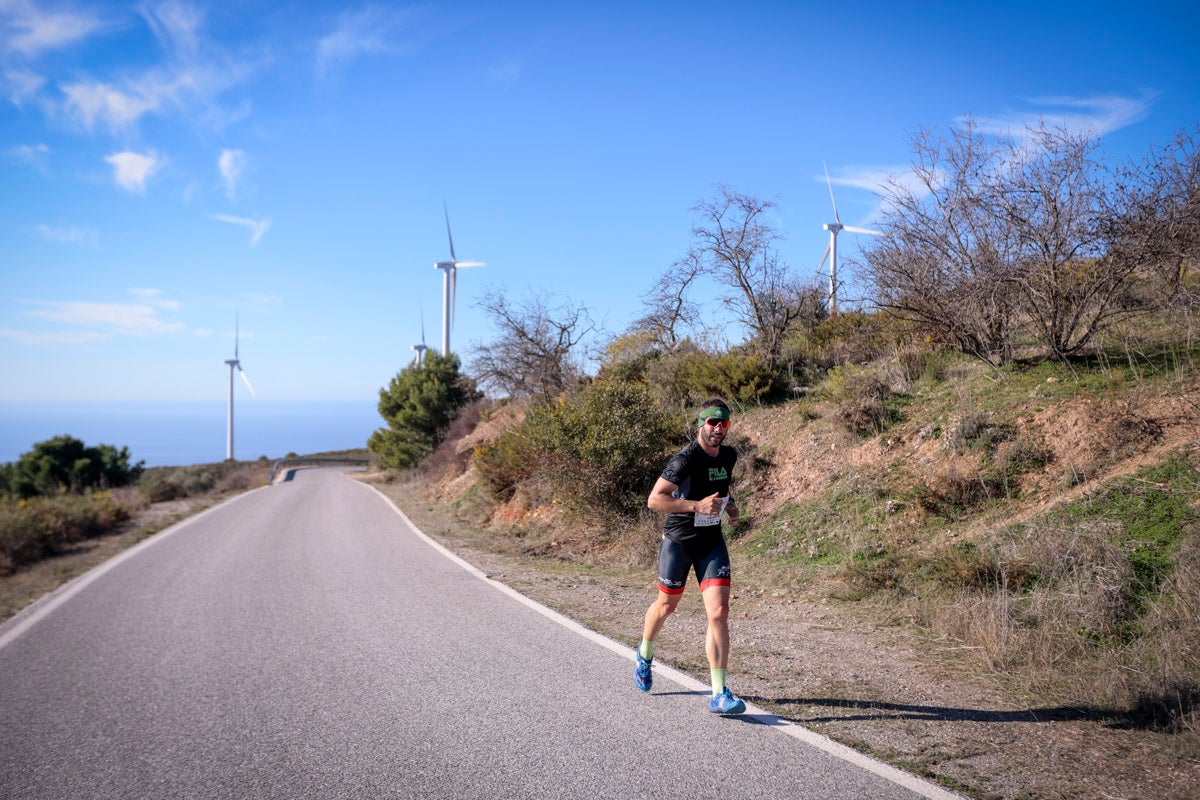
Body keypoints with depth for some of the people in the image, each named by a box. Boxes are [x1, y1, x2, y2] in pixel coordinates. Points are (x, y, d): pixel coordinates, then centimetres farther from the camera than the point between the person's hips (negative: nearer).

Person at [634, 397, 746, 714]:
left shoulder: (729, 455, 1)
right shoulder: (686, 459, -20)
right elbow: (654, 499, -24)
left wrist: (731, 504, 6)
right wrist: (697, 505, -31)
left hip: (712, 542, 4)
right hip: (678, 541, -4)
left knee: (719, 612, -10)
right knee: (666, 605, 15)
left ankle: (719, 695, -8)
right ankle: (645, 655, 47)